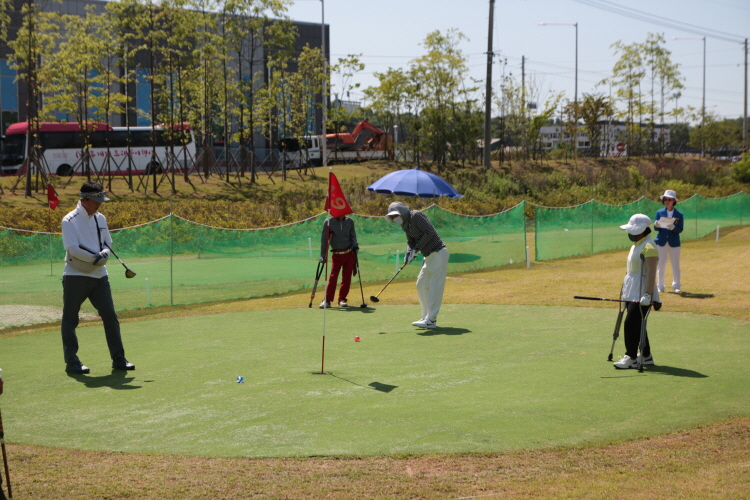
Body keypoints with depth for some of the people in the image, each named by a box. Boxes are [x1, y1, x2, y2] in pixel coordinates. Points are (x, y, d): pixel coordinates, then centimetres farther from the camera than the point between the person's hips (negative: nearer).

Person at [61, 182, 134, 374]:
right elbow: (73, 249, -17)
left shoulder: (100, 219, 11)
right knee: (70, 320, 0)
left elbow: (107, 244, 14)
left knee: (110, 316, 3)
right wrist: (96, 258, -17)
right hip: (76, 277, -6)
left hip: (99, 276, 6)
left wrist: (103, 255, -9)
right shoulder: (70, 221, -9)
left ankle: (118, 359, 9)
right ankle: (71, 362, 7)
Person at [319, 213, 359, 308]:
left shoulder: (350, 221, 4)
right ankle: (327, 300, -6)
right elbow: (324, 239, -4)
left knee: (347, 277, 3)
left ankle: (342, 299, 13)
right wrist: (323, 255, -6)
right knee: (333, 277, -10)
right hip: (337, 254, -3)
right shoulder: (329, 222, -6)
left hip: (350, 253, 3)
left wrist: (355, 245, -4)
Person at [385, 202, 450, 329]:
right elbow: (410, 241, 8)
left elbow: (430, 232, -21)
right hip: (429, 256, 10)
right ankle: (426, 317, 19)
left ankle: (431, 320, -11)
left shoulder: (416, 216, -15)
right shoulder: (405, 223, 12)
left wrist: (416, 248, -21)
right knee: (421, 285, 13)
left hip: (438, 254, -10)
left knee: (435, 286, -10)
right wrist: (409, 252, -12)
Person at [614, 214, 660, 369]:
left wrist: (647, 294, -28)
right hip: (632, 292, 10)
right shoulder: (636, 245, 15)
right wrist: (625, 292, 23)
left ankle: (630, 357, -8)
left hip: (642, 293, -10)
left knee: (631, 323, -12)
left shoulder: (648, 247, -17)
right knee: (637, 324, 12)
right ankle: (646, 356, 20)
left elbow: (651, 272, -23)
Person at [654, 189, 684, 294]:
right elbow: (656, 228, 0)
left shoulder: (679, 214, 0)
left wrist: (673, 227, -26)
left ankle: (676, 286, 10)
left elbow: (680, 229, -7)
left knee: (675, 265, 3)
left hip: (674, 242, -1)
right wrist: (657, 225, -23)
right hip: (661, 241, 1)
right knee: (661, 265, 4)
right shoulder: (659, 213, 3)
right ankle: (660, 286, 11)